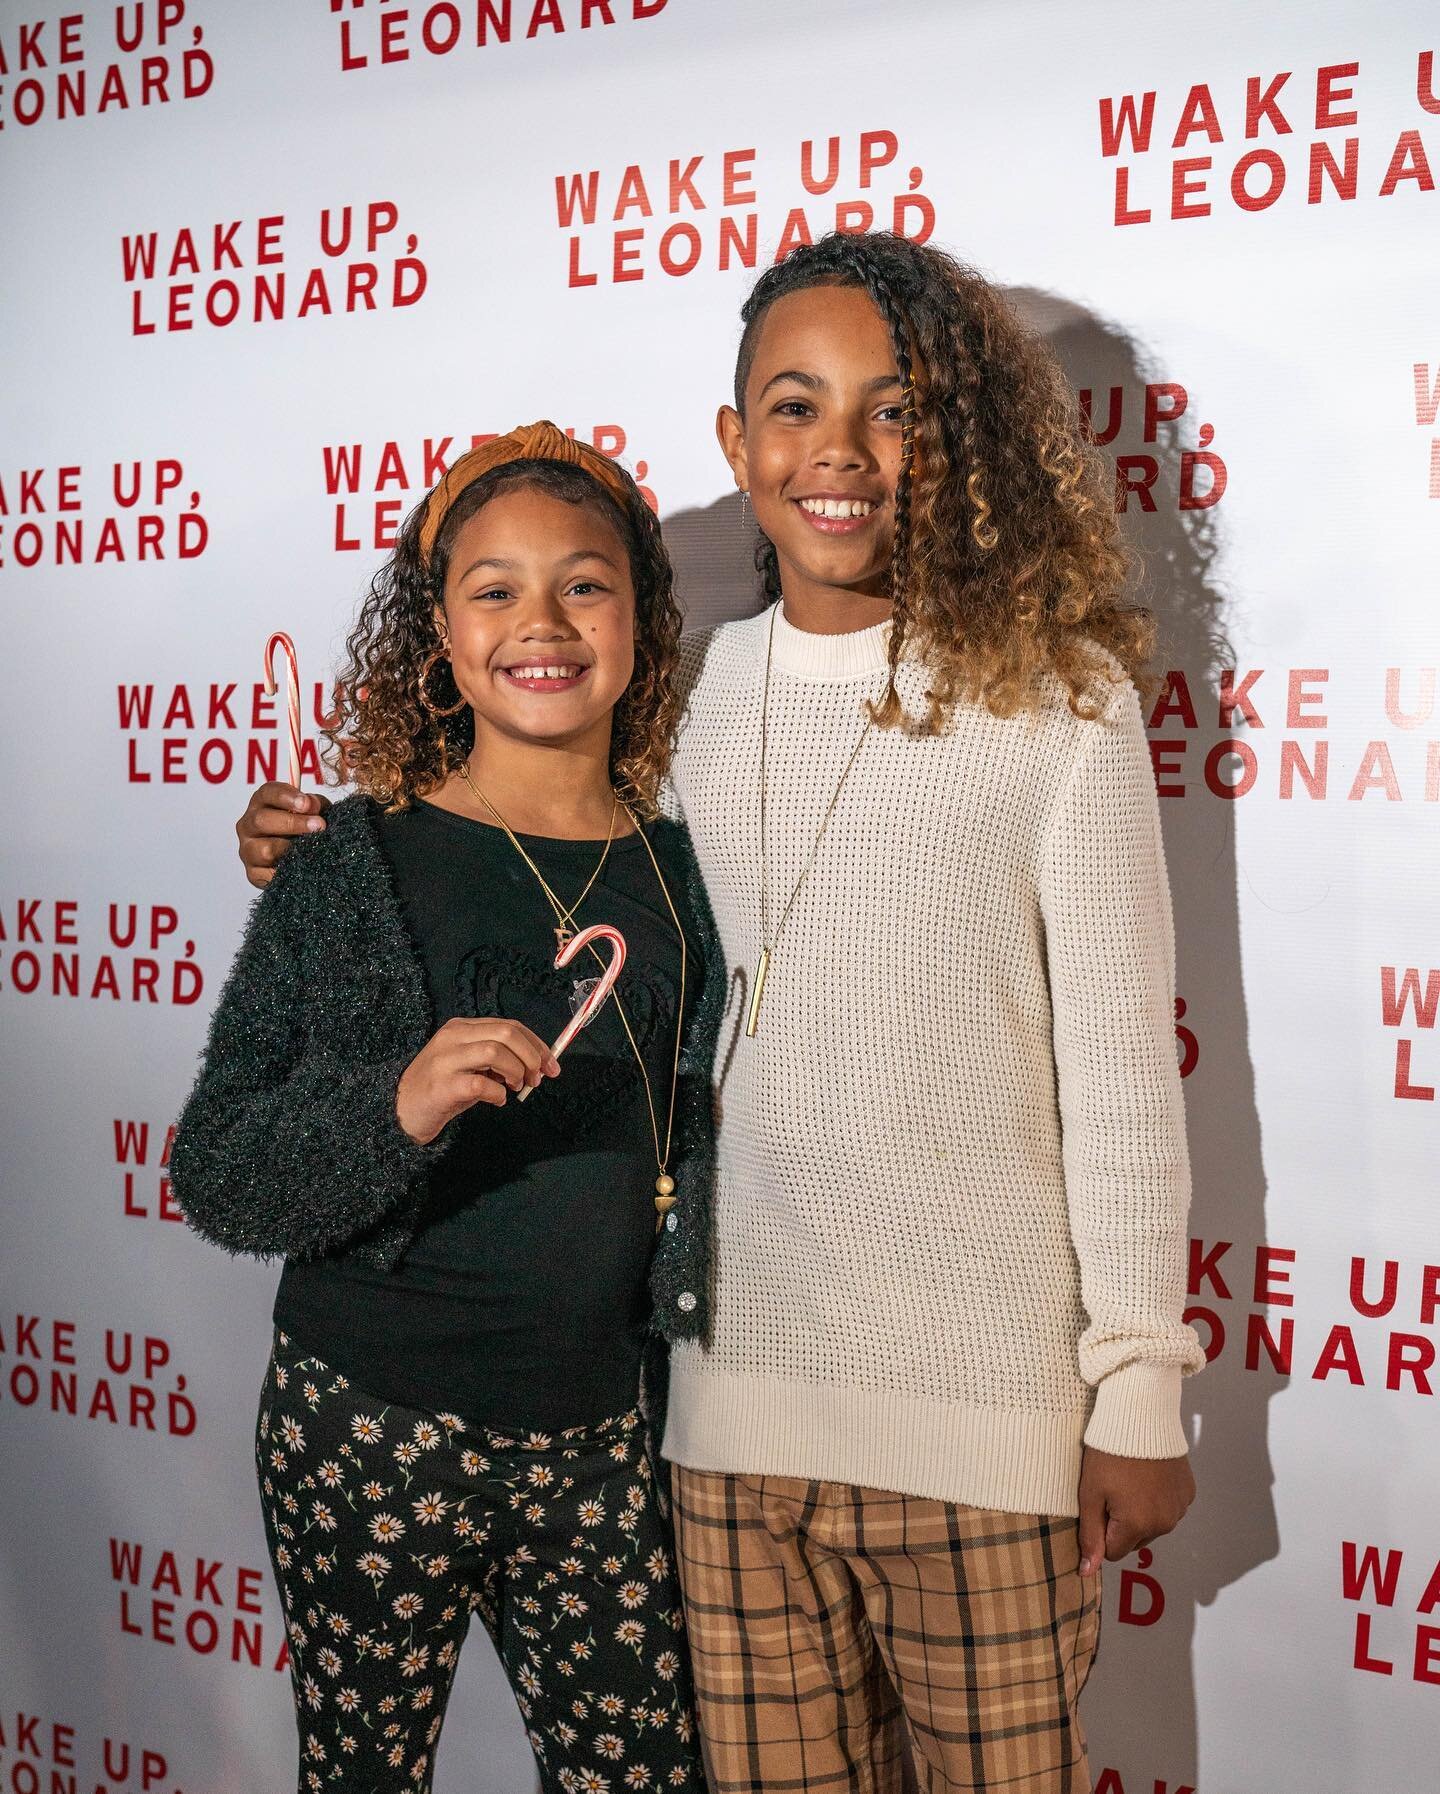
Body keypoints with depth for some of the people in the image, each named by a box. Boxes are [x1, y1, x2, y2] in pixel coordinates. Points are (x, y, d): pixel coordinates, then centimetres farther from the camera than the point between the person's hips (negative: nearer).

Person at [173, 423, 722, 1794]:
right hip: (373, 1432, -2)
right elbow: (212, 1177, -10)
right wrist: (393, 1109, -26)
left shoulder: (687, 875, 2)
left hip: (599, 1444, 3)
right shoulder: (351, 869, -7)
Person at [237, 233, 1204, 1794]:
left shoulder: (1054, 697, -7)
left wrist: (1140, 1390, -3)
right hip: (736, 1384, 4)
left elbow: (1118, 1067, -5)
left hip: (981, 1399, -3)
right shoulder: (685, 697, 5)